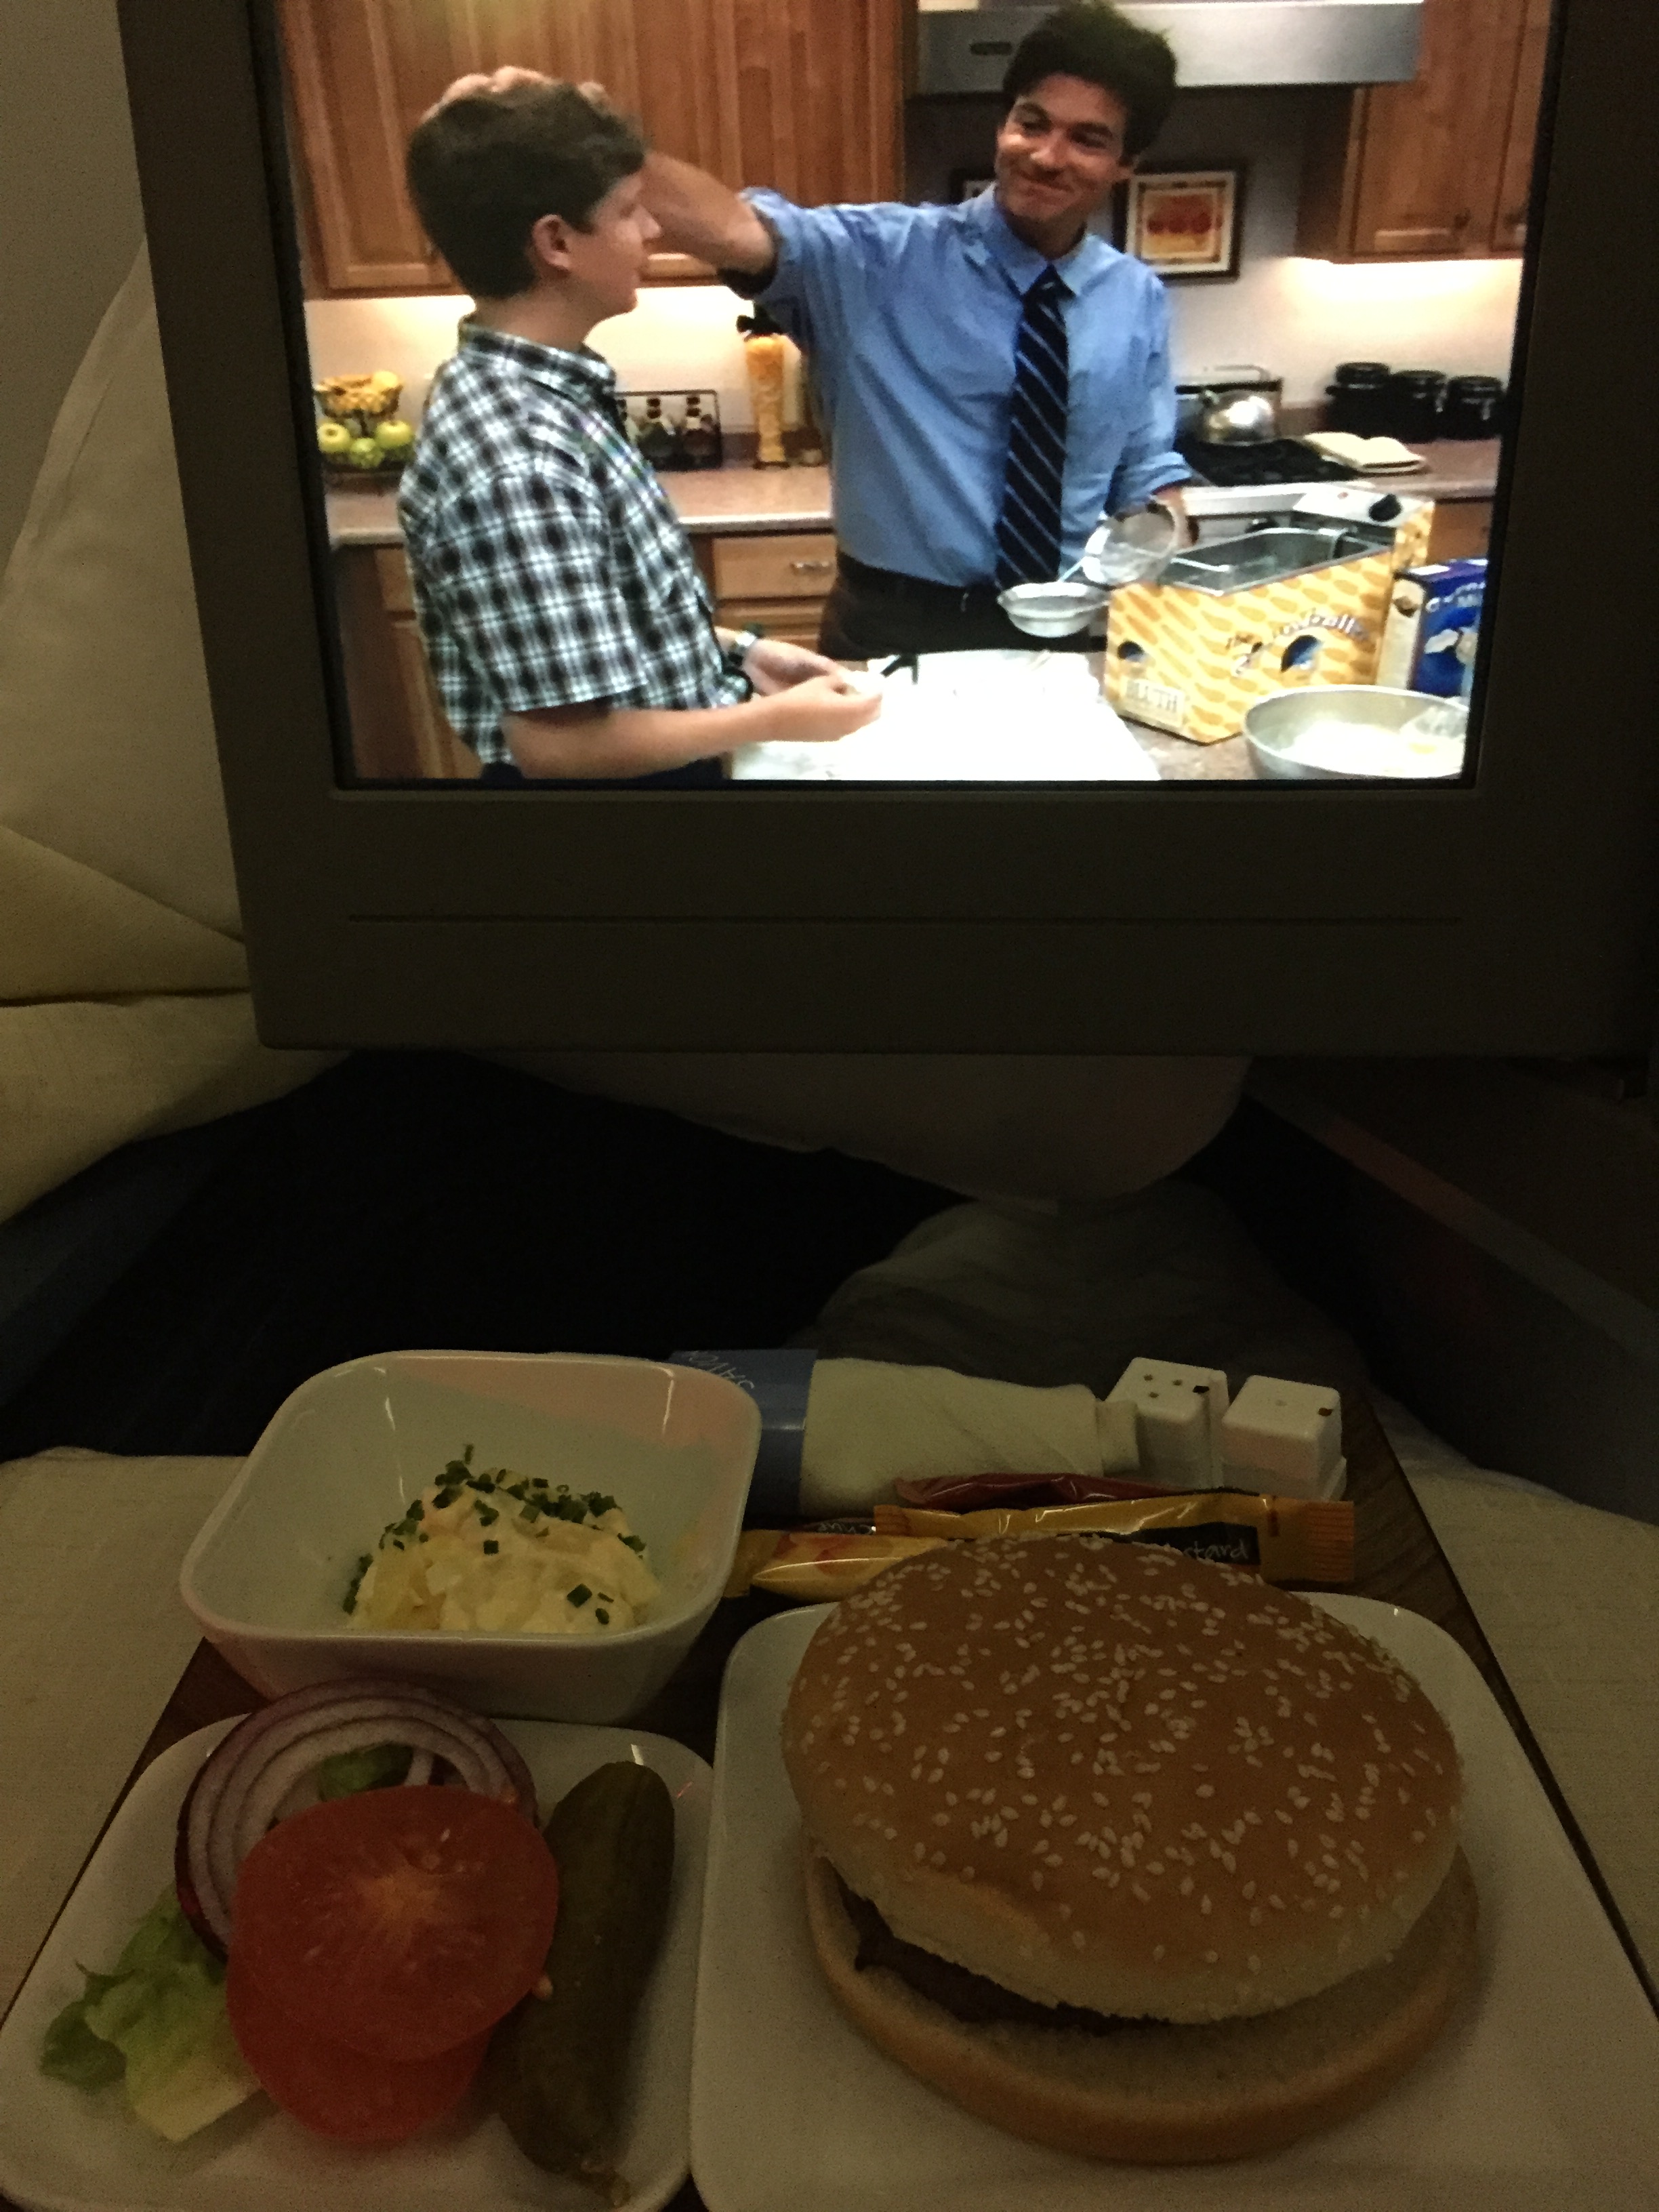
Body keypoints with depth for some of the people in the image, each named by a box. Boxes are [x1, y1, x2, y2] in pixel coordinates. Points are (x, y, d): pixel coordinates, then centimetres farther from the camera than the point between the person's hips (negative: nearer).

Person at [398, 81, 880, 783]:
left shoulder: (538, 389, 1)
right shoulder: (517, 462, -28)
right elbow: (557, 742, -29)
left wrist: (737, 650, 3)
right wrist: (776, 720, -20)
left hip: (662, 762, 9)